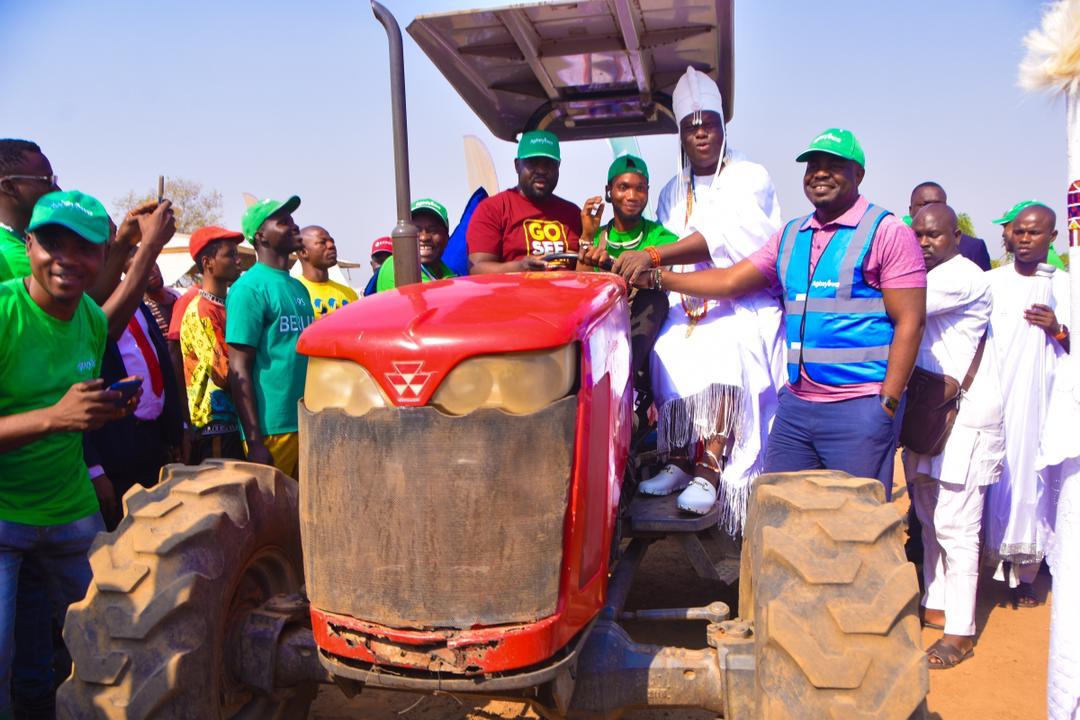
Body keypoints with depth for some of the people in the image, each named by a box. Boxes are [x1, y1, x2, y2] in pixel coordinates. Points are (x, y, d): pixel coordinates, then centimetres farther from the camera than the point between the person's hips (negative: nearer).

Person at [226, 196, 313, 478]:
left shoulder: (298, 287, 14)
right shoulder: (249, 288, -9)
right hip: (272, 431, -7)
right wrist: (254, 441, -17)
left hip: (309, 425, 7)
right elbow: (239, 370, -12)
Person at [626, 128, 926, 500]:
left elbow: (910, 321, -8)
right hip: (795, 404, 6)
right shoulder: (791, 235, 15)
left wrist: (888, 404, -13)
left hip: (859, 409, -5)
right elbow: (730, 281, 12)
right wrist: (656, 277, 3)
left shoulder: (888, 232, -4)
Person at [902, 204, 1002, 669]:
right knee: (931, 521, 15)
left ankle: (960, 632, 1)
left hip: (963, 420, -9)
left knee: (955, 526, -7)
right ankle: (937, 606, 28)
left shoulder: (966, 277, -13)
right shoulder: (929, 279, 18)